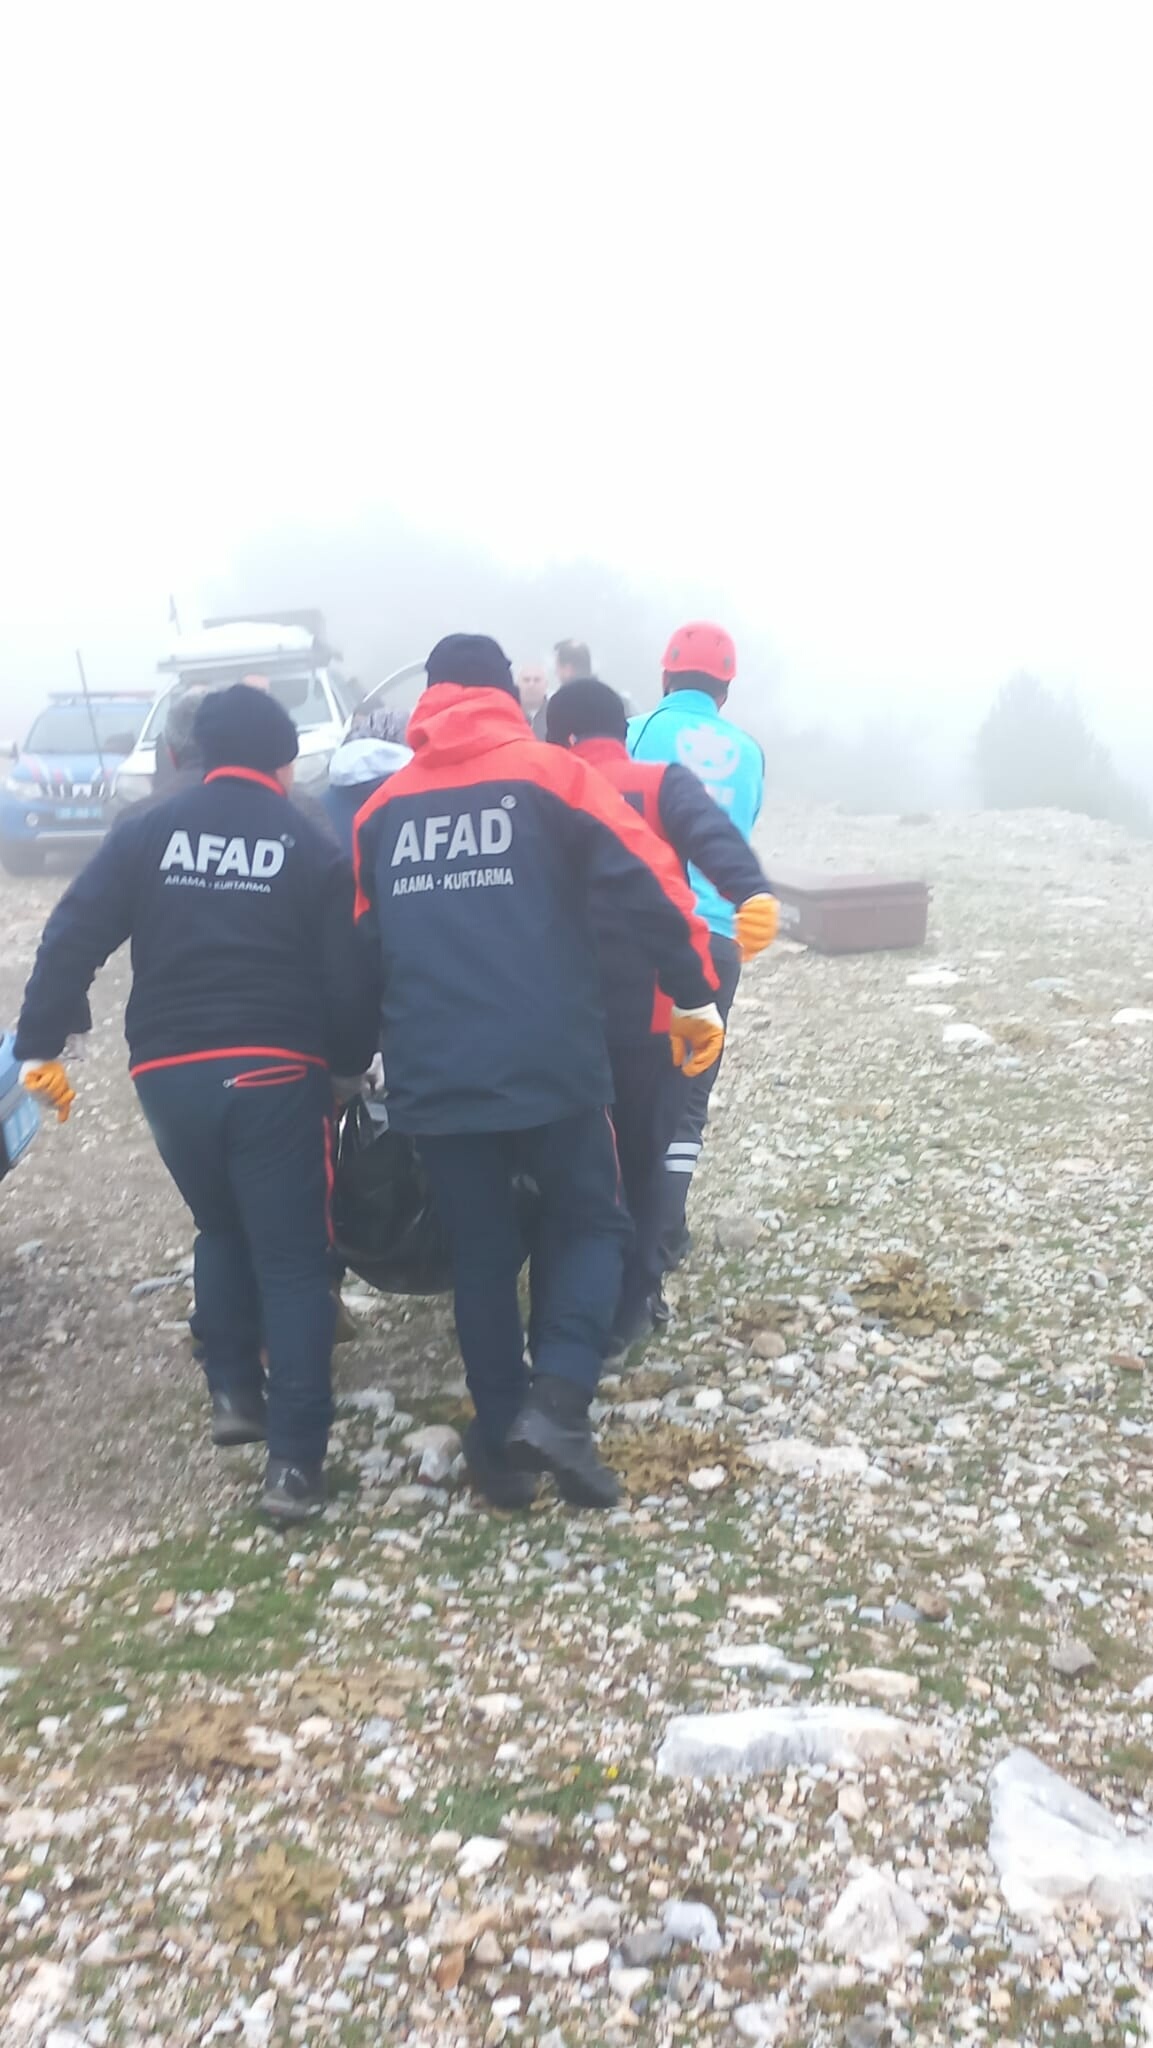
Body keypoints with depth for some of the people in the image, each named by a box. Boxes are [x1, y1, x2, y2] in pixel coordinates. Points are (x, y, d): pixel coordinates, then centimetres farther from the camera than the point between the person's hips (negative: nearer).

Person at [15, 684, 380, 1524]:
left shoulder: (147, 832, 6)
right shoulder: (314, 849, 3)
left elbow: (71, 938, 0)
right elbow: (351, 979, -1)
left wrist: (40, 1044, 4)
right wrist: (352, 1062, 14)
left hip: (169, 1071, 3)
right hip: (274, 1072, -2)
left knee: (221, 1231, 26)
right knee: (293, 1258, 3)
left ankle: (234, 1391, 27)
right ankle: (296, 1459, 0)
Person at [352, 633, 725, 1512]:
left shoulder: (384, 807, 13)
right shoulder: (549, 773, 2)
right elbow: (650, 881, -10)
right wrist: (696, 995, -4)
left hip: (433, 1076, 3)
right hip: (550, 1065, -3)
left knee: (481, 1252, 16)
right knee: (590, 1221, 14)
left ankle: (502, 1437, 20)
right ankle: (557, 1401, -5)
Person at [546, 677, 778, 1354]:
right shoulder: (662, 783, 0)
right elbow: (713, 835, -21)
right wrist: (755, 893, -38)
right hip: (648, 1013, -2)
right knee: (643, 1160, 15)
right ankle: (629, 1309, 19)